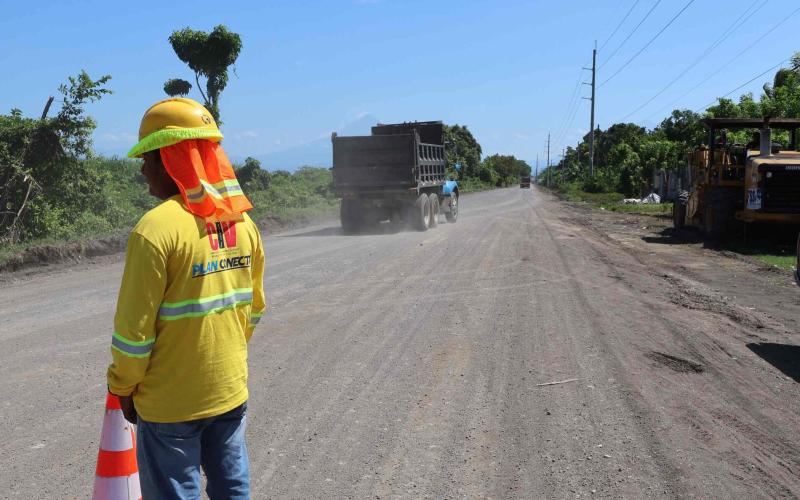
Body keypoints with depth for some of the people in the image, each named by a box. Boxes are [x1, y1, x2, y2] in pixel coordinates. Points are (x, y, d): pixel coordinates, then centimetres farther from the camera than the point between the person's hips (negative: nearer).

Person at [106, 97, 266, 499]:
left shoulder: (156, 228, -21)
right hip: (231, 390, 6)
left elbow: (135, 326, -17)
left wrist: (123, 387, -2)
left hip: (171, 403, -6)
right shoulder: (243, 221, 0)